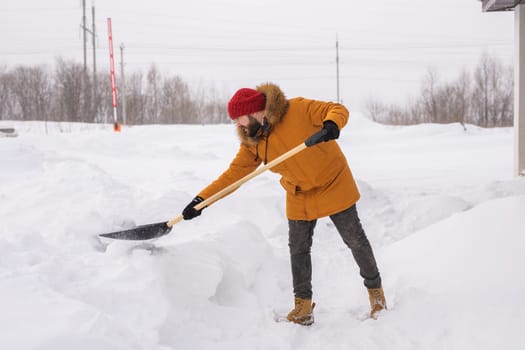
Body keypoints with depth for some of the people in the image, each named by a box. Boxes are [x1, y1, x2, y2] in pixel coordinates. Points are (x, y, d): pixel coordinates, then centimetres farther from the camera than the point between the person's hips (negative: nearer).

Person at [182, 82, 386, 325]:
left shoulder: (298, 109, -22)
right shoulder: (253, 142, -5)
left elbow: (337, 110, -21)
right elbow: (234, 173, -4)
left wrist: (332, 123, -46)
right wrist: (201, 199, -12)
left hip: (333, 184, -5)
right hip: (299, 198, 5)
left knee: (355, 240, 6)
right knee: (298, 249, 4)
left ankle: (375, 289, 25)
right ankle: (303, 306, 16)